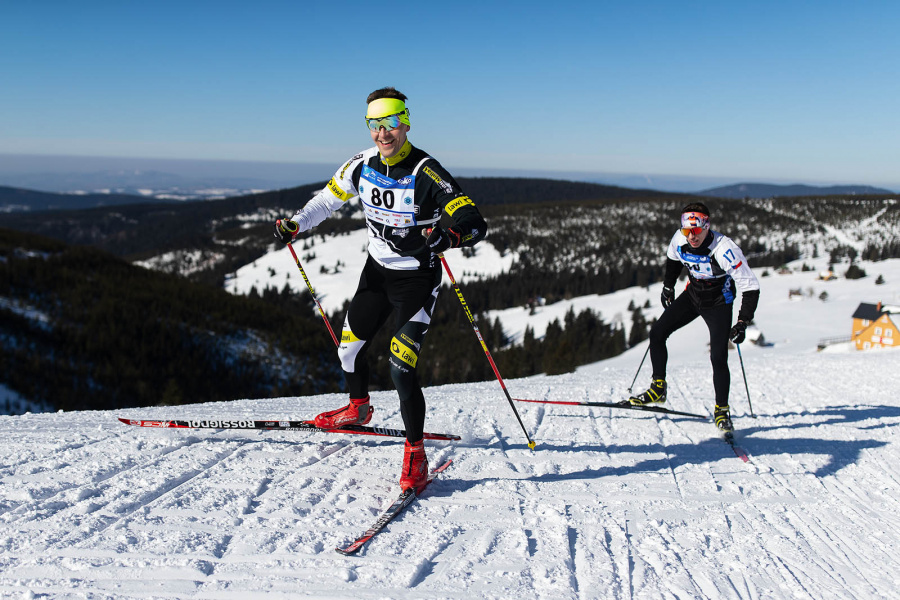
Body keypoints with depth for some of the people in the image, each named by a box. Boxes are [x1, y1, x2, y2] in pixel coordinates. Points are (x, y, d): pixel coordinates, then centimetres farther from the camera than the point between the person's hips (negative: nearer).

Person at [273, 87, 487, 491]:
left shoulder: (426, 174, -23)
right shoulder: (363, 165, -6)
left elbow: (475, 223, -29)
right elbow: (330, 198, 13)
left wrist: (447, 237, -49)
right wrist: (296, 223, -2)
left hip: (417, 280, -6)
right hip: (376, 271, 6)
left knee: (401, 368, -15)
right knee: (349, 348, 15)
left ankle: (415, 453, 0)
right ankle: (358, 407, 46)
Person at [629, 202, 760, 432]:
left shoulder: (724, 249, -33)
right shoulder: (680, 239, -18)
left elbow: (750, 287, -27)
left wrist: (743, 323, -31)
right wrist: (668, 286, 15)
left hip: (719, 303, -5)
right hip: (692, 294, 5)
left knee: (718, 357, -14)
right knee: (657, 333, -1)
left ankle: (722, 410, 4)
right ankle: (658, 388, 12)